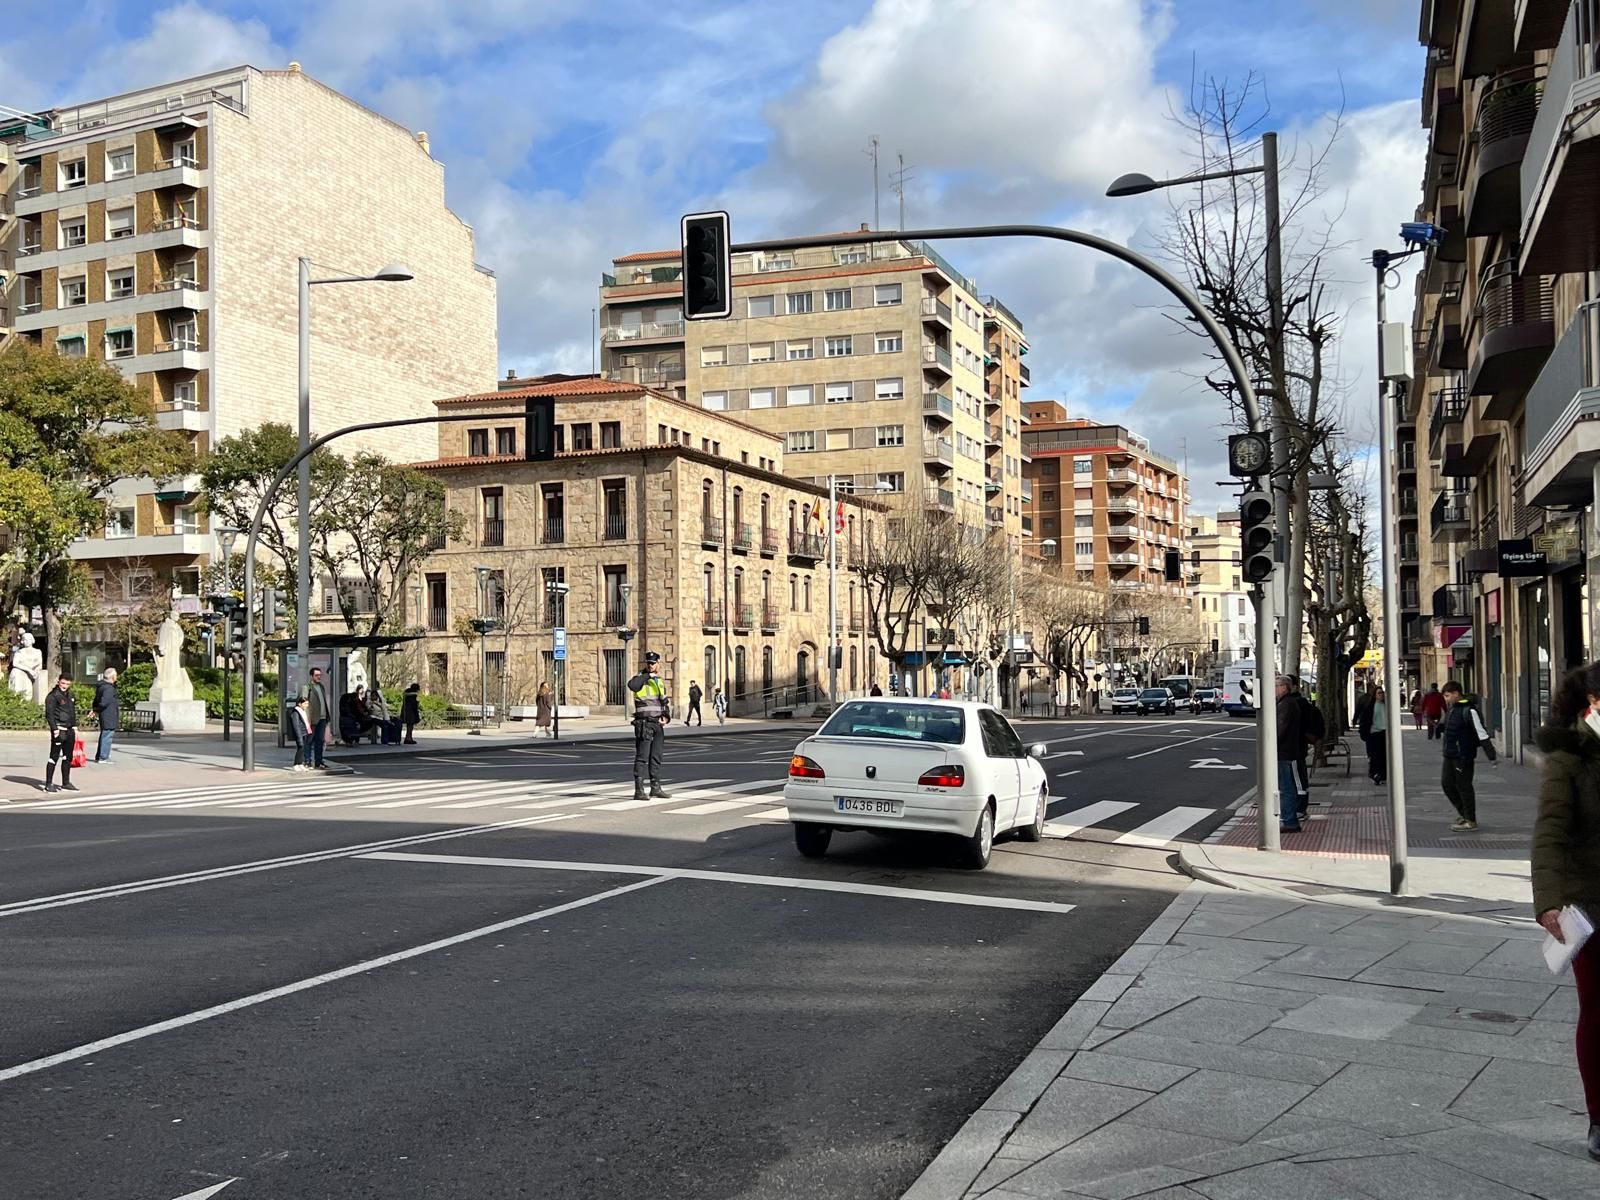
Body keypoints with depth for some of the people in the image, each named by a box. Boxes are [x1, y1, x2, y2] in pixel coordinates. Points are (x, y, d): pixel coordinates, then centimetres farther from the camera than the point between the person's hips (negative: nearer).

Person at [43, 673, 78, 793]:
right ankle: (49, 784, -2)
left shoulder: (69, 695, 14)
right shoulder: (53, 696, -10)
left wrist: (75, 727, 17)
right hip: (59, 730, -8)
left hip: (69, 730, 8)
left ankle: (66, 782, 23)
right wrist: (55, 729, -20)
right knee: (54, 756, -6)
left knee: (68, 757, 14)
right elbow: (49, 714, -14)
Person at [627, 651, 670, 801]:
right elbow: (631, 685, -33)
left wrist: (666, 717, 4)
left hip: (658, 724, 7)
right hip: (644, 724, -7)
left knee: (656, 757, 12)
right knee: (642, 757, -8)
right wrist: (649, 675, -24)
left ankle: (656, 787, 20)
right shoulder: (640, 678, -7)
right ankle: (639, 790, -8)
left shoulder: (660, 682, 15)